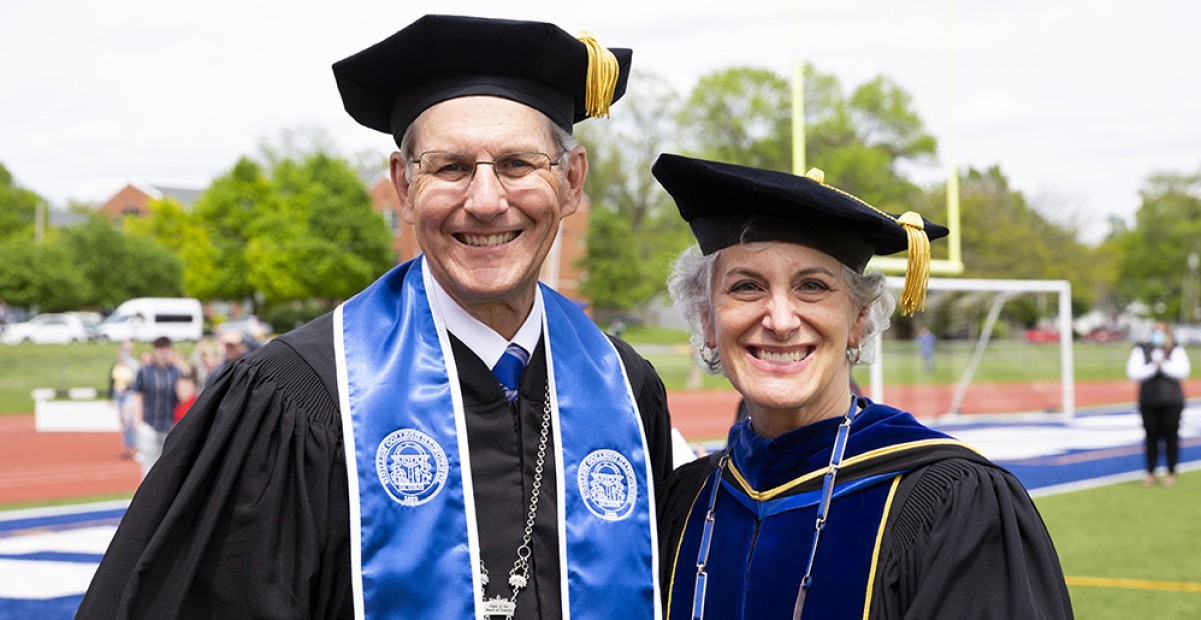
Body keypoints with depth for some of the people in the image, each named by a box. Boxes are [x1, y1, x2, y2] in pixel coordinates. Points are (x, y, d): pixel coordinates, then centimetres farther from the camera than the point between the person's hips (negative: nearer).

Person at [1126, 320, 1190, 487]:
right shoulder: (1141, 350, 2)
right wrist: (1153, 367, -20)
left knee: (1170, 436, 1)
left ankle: (1171, 473, 12)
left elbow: (1183, 371, -12)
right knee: (1152, 437, 2)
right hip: (1148, 402, 1)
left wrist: (1163, 364, -20)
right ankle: (1150, 473, 12)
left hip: (1172, 402, 0)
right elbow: (1133, 373, -9)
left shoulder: (1176, 350, 2)